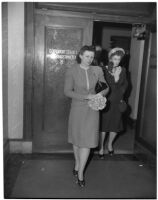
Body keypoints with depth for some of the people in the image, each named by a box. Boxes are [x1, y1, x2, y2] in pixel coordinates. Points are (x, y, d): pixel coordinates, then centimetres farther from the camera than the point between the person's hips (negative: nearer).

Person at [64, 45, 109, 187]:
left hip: (92, 109, 1)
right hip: (77, 108, 0)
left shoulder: (97, 70, -2)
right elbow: (67, 91, -11)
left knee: (87, 140, -1)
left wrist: (100, 94, -16)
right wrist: (87, 96, -21)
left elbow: (105, 87, 7)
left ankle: (80, 172, 14)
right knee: (76, 139, 14)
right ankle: (77, 164, 37)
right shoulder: (72, 71, -8)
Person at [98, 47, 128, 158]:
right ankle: (101, 147, 23)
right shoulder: (104, 70, -8)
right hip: (105, 102, -3)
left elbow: (125, 85, 14)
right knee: (104, 126, 3)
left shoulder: (123, 70, 4)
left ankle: (110, 144, 36)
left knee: (116, 126, 9)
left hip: (117, 102, 4)